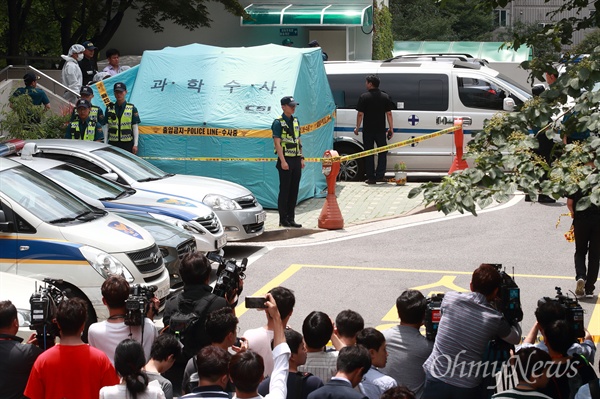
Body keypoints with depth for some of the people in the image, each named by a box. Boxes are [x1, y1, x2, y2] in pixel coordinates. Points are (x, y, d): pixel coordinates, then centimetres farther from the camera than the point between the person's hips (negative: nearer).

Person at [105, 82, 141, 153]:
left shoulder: (132, 108, 3)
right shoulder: (109, 108, 8)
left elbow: (135, 127, 2)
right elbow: (106, 127, 10)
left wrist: (135, 145, -3)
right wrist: (105, 144, 5)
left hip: (127, 143, -2)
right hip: (113, 143, 2)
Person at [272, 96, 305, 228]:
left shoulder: (295, 121, 14)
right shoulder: (279, 123, -8)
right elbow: (277, 143, -13)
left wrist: (301, 158, 13)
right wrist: (283, 161, -18)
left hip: (296, 159, 7)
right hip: (285, 159, -7)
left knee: (294, 190, 8)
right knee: (284, 190, -2)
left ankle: (291, 218, 14)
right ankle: (283, 219, 3)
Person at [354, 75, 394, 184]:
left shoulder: (364, 97, -7)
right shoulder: (385, 97, 2)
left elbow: (360, 114, -8)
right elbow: (389, 114, 2)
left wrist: (357, 128, 1)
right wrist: (391, 128, 7)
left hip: (368, 130, -2)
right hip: (380, 130, 2)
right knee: (382, 152, 13)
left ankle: (371, 177, 4)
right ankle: (380, 175, 6)